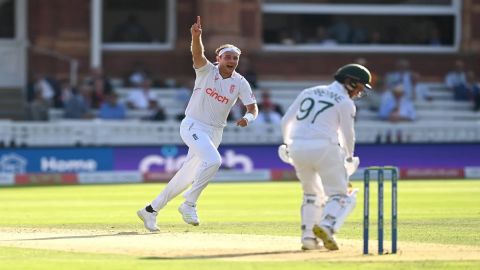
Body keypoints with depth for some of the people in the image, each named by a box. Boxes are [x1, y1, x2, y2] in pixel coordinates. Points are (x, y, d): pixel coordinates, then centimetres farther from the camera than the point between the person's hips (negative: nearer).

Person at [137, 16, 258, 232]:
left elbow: (253, 108, -4)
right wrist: (196, 36, -50)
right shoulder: (206, 70, -9)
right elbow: (197, 53, -29)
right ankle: (189, 204, -16)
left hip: (215, 132, 5)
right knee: (213, 160, -29)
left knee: (188, 176, 9)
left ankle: (151, 210, 23)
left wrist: (247, 118, -28)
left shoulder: (240, 83, -1)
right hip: (193, 126, -5)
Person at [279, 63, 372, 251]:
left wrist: (287, 143, 32)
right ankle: (326, 227, -25)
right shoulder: (345, 102, 1)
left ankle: (308, 236, 13)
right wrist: (349, 157, 23)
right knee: (339, 195, 1)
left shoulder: (309, 92, 17)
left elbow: (286, 120, 17)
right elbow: (347, 134, 5)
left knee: (312, 193, 23)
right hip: (323, 147, -6)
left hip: (297, 147, 6)